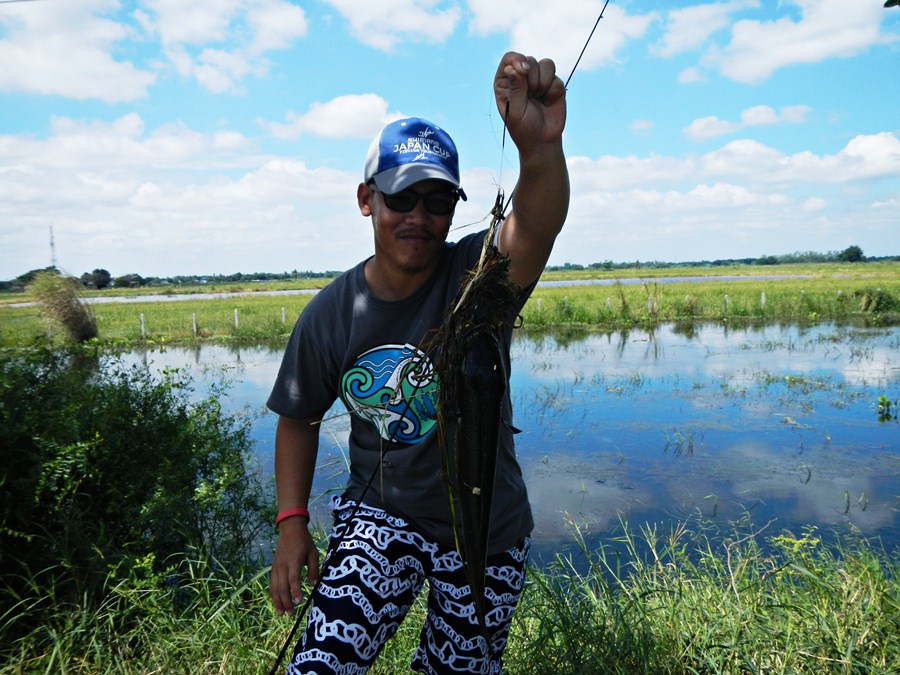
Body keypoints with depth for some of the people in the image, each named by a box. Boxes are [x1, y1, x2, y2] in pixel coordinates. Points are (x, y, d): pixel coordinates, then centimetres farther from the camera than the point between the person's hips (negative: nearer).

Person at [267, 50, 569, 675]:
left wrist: (541, 146, -60)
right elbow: (299, 419, 3)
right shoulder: (331, 313, -9)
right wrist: (291, 523, -3)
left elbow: (537, 225, -40)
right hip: (380, 517, 1)